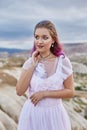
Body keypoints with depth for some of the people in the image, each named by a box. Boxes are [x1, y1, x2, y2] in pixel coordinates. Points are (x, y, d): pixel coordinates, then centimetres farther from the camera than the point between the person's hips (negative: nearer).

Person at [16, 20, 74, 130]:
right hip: (32, 113, 2)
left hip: (54, 114, -2)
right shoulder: (30, 62, -3)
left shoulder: (63, 61, -10)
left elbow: (70, 92, -8)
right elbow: (20, 91, -11)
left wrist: (44, 93, -16)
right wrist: (32, 65, -15)